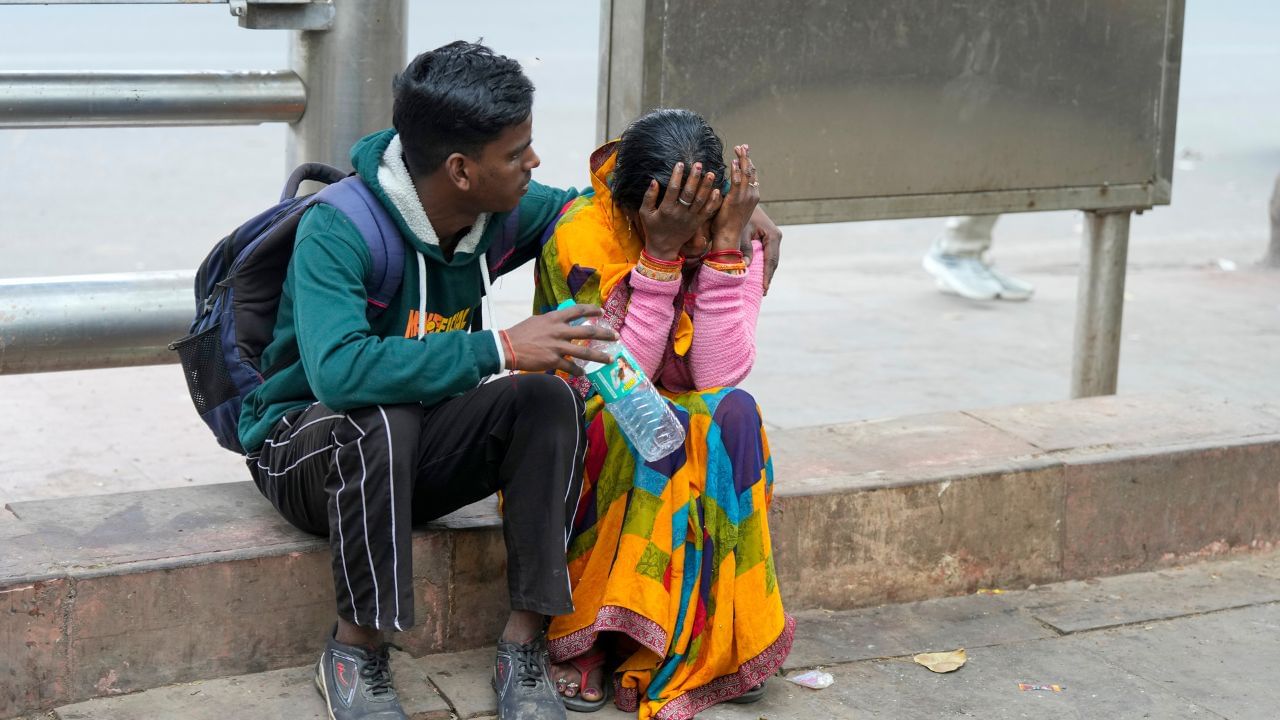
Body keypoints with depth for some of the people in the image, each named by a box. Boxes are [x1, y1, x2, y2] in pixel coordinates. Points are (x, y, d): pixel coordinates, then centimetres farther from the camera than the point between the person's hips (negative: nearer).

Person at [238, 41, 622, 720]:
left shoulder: (501, 211, -8)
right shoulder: (337, 231, -28)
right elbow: (338, 371, -43)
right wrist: (499, 348, -41)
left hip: (415, 457, 6)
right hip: (305, 440, -5)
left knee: (551, 400, -21)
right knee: (380, 420, -39)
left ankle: (523, 641, -18)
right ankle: (355, 649, -20)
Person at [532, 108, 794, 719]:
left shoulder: (732, 235, -11)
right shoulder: (581, 236, -22)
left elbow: (719, 373, -20)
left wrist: (726, 248, -27)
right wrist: (660, 257, -31)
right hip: (577, 436, -3)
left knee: (733, 413, -29)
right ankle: (580, 638, -20)